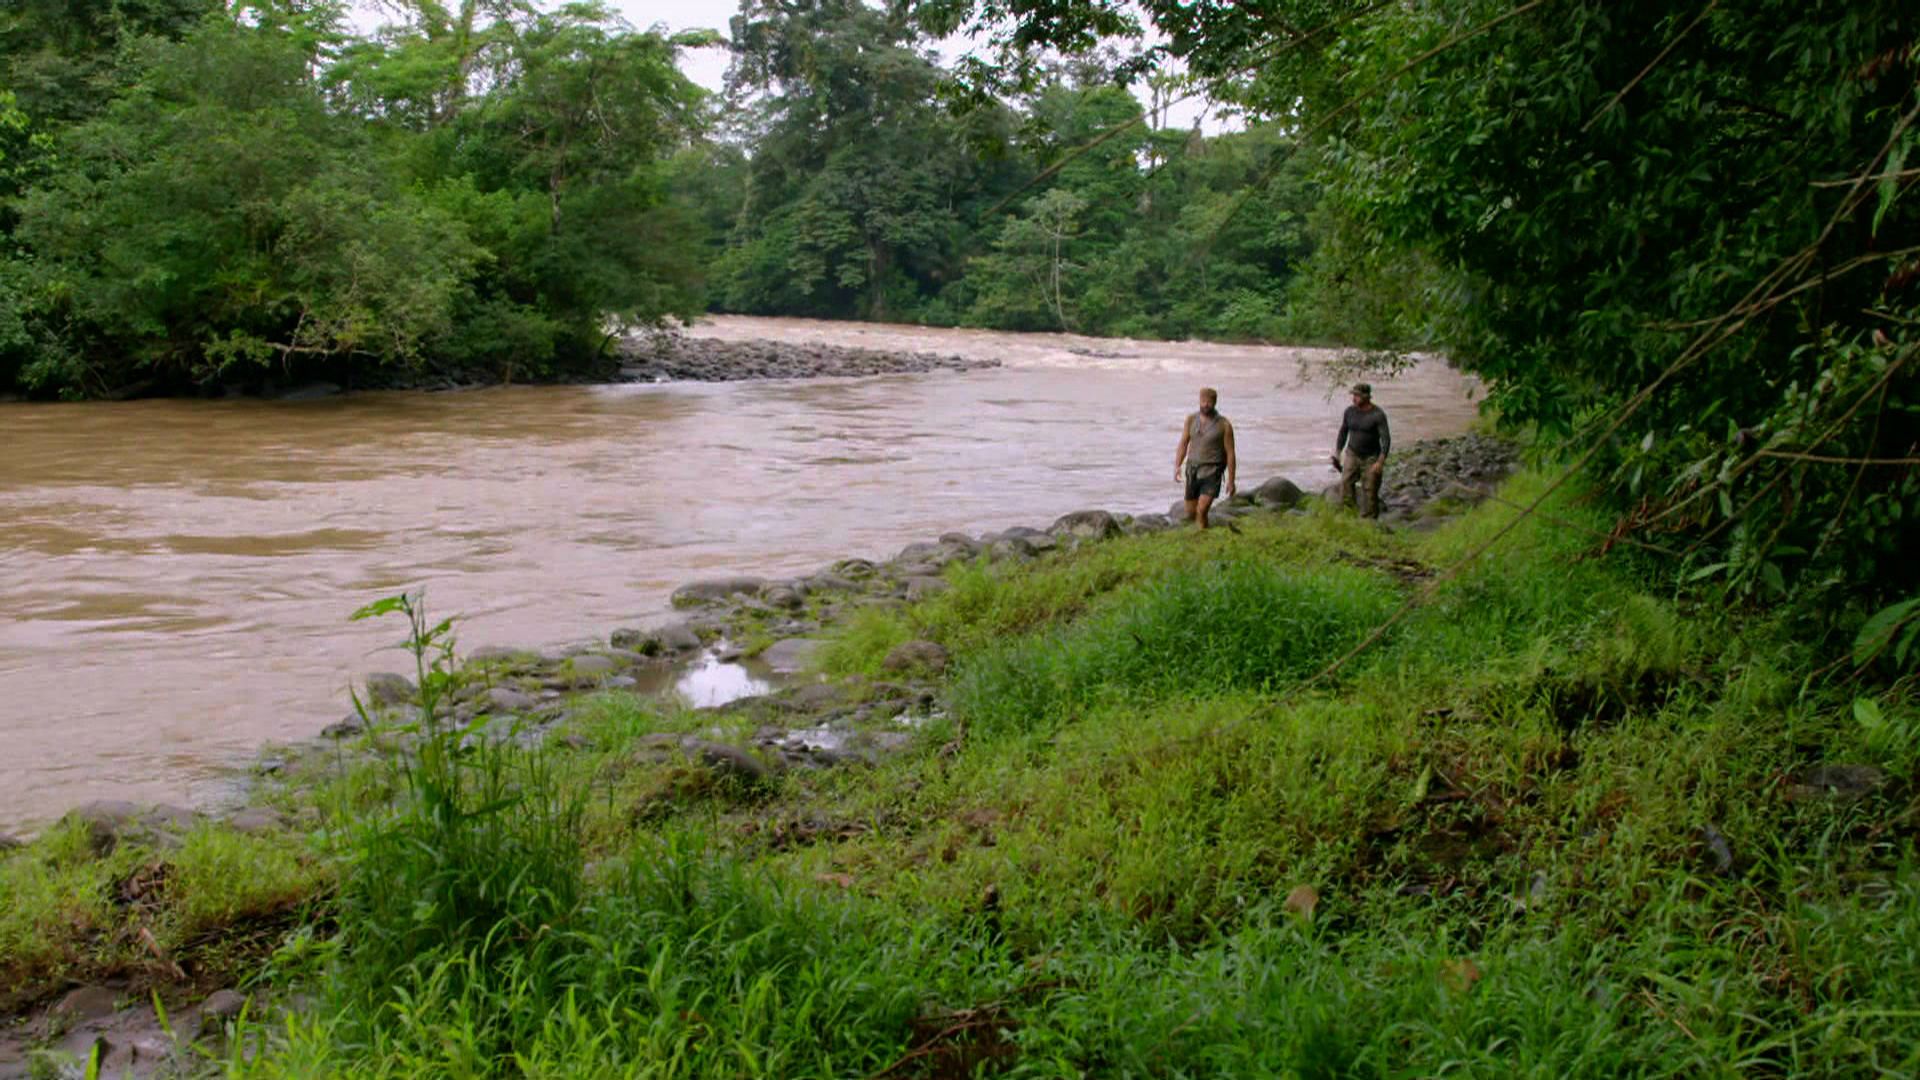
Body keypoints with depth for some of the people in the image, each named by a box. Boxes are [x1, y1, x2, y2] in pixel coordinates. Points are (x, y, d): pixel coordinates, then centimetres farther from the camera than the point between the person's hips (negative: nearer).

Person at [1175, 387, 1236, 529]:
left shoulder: (1224, 425, -7)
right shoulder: (1191, 420, 4)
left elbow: (1230, 453, -5)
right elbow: (1183, 444, 5)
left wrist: (1231, 480, -7)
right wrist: (1177, 466, -8)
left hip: (1212, 472, -4)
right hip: (1192, 469, 4)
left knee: (1201, 510, -20)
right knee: (1190, 512, 12)